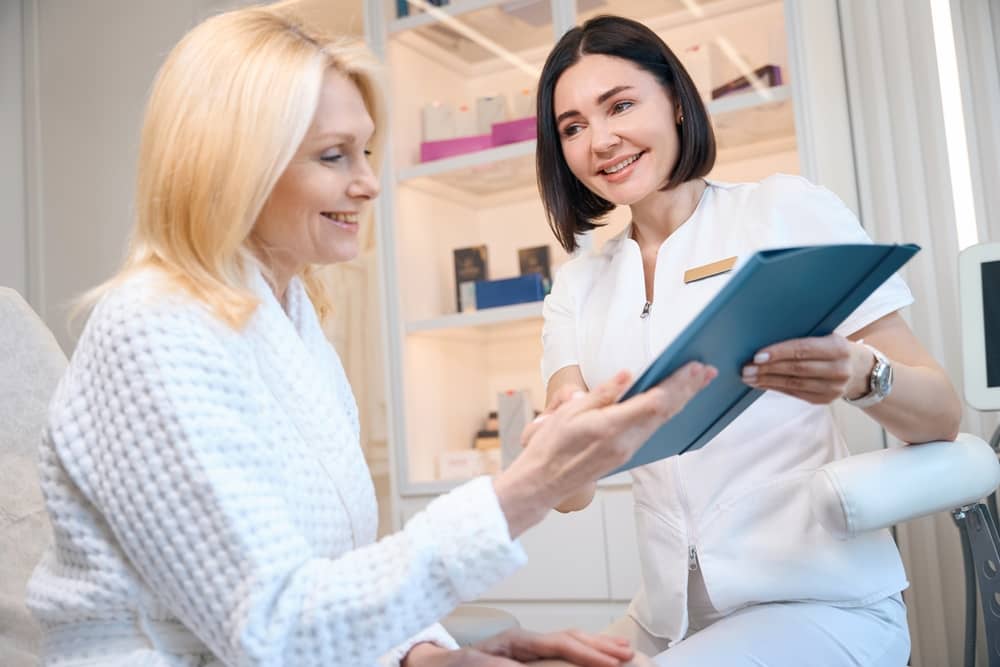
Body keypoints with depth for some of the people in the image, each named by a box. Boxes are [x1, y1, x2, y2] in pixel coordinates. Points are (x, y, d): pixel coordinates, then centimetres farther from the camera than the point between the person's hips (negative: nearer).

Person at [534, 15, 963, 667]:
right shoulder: (577, 285, 8)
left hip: (819, 602, -4)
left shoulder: (788, 208, -4)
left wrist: (861, 375, -27)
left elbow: (943, 417, -5)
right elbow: (572, 490, -2)